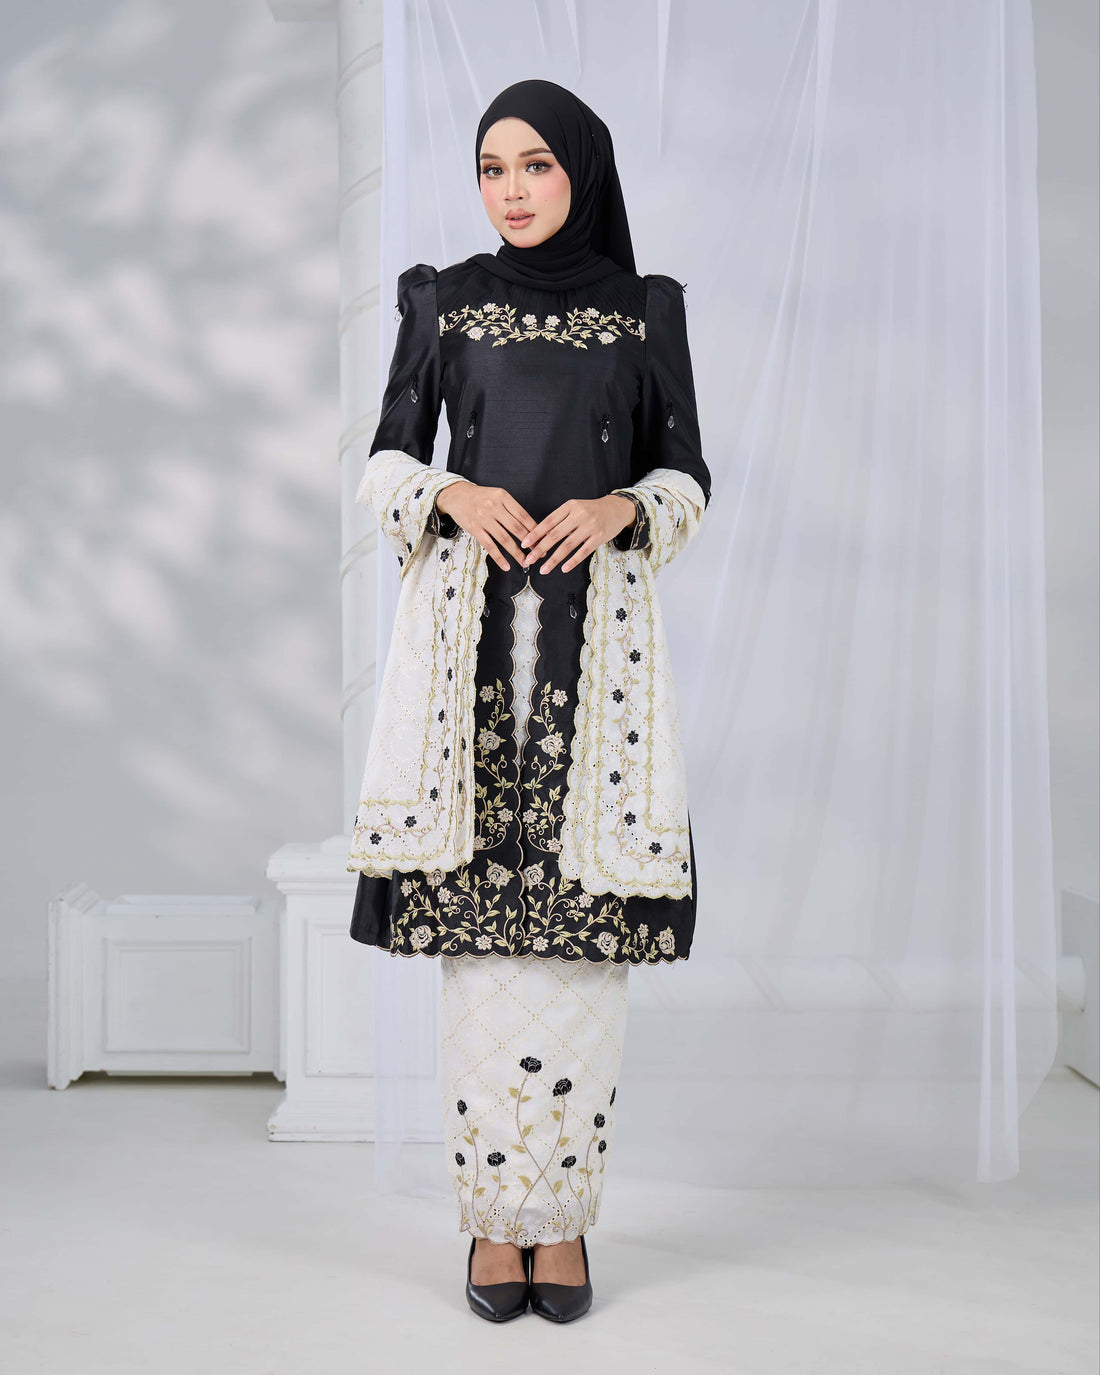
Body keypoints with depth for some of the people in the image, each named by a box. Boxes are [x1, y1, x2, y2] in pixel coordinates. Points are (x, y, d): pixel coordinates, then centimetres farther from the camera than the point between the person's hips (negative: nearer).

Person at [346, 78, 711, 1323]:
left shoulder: (645, 310, 10)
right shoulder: (443, 300, 11)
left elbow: (688, 477, 10)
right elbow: (386, 462, 10)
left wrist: (618, 509, -11)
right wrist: (452, 495, -11)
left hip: (596, 625, 0)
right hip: (470, 622, 0)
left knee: (582, 922, -4)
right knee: (477, 914, -3)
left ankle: (565, 1216, 7)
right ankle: (495, 1216, 7)